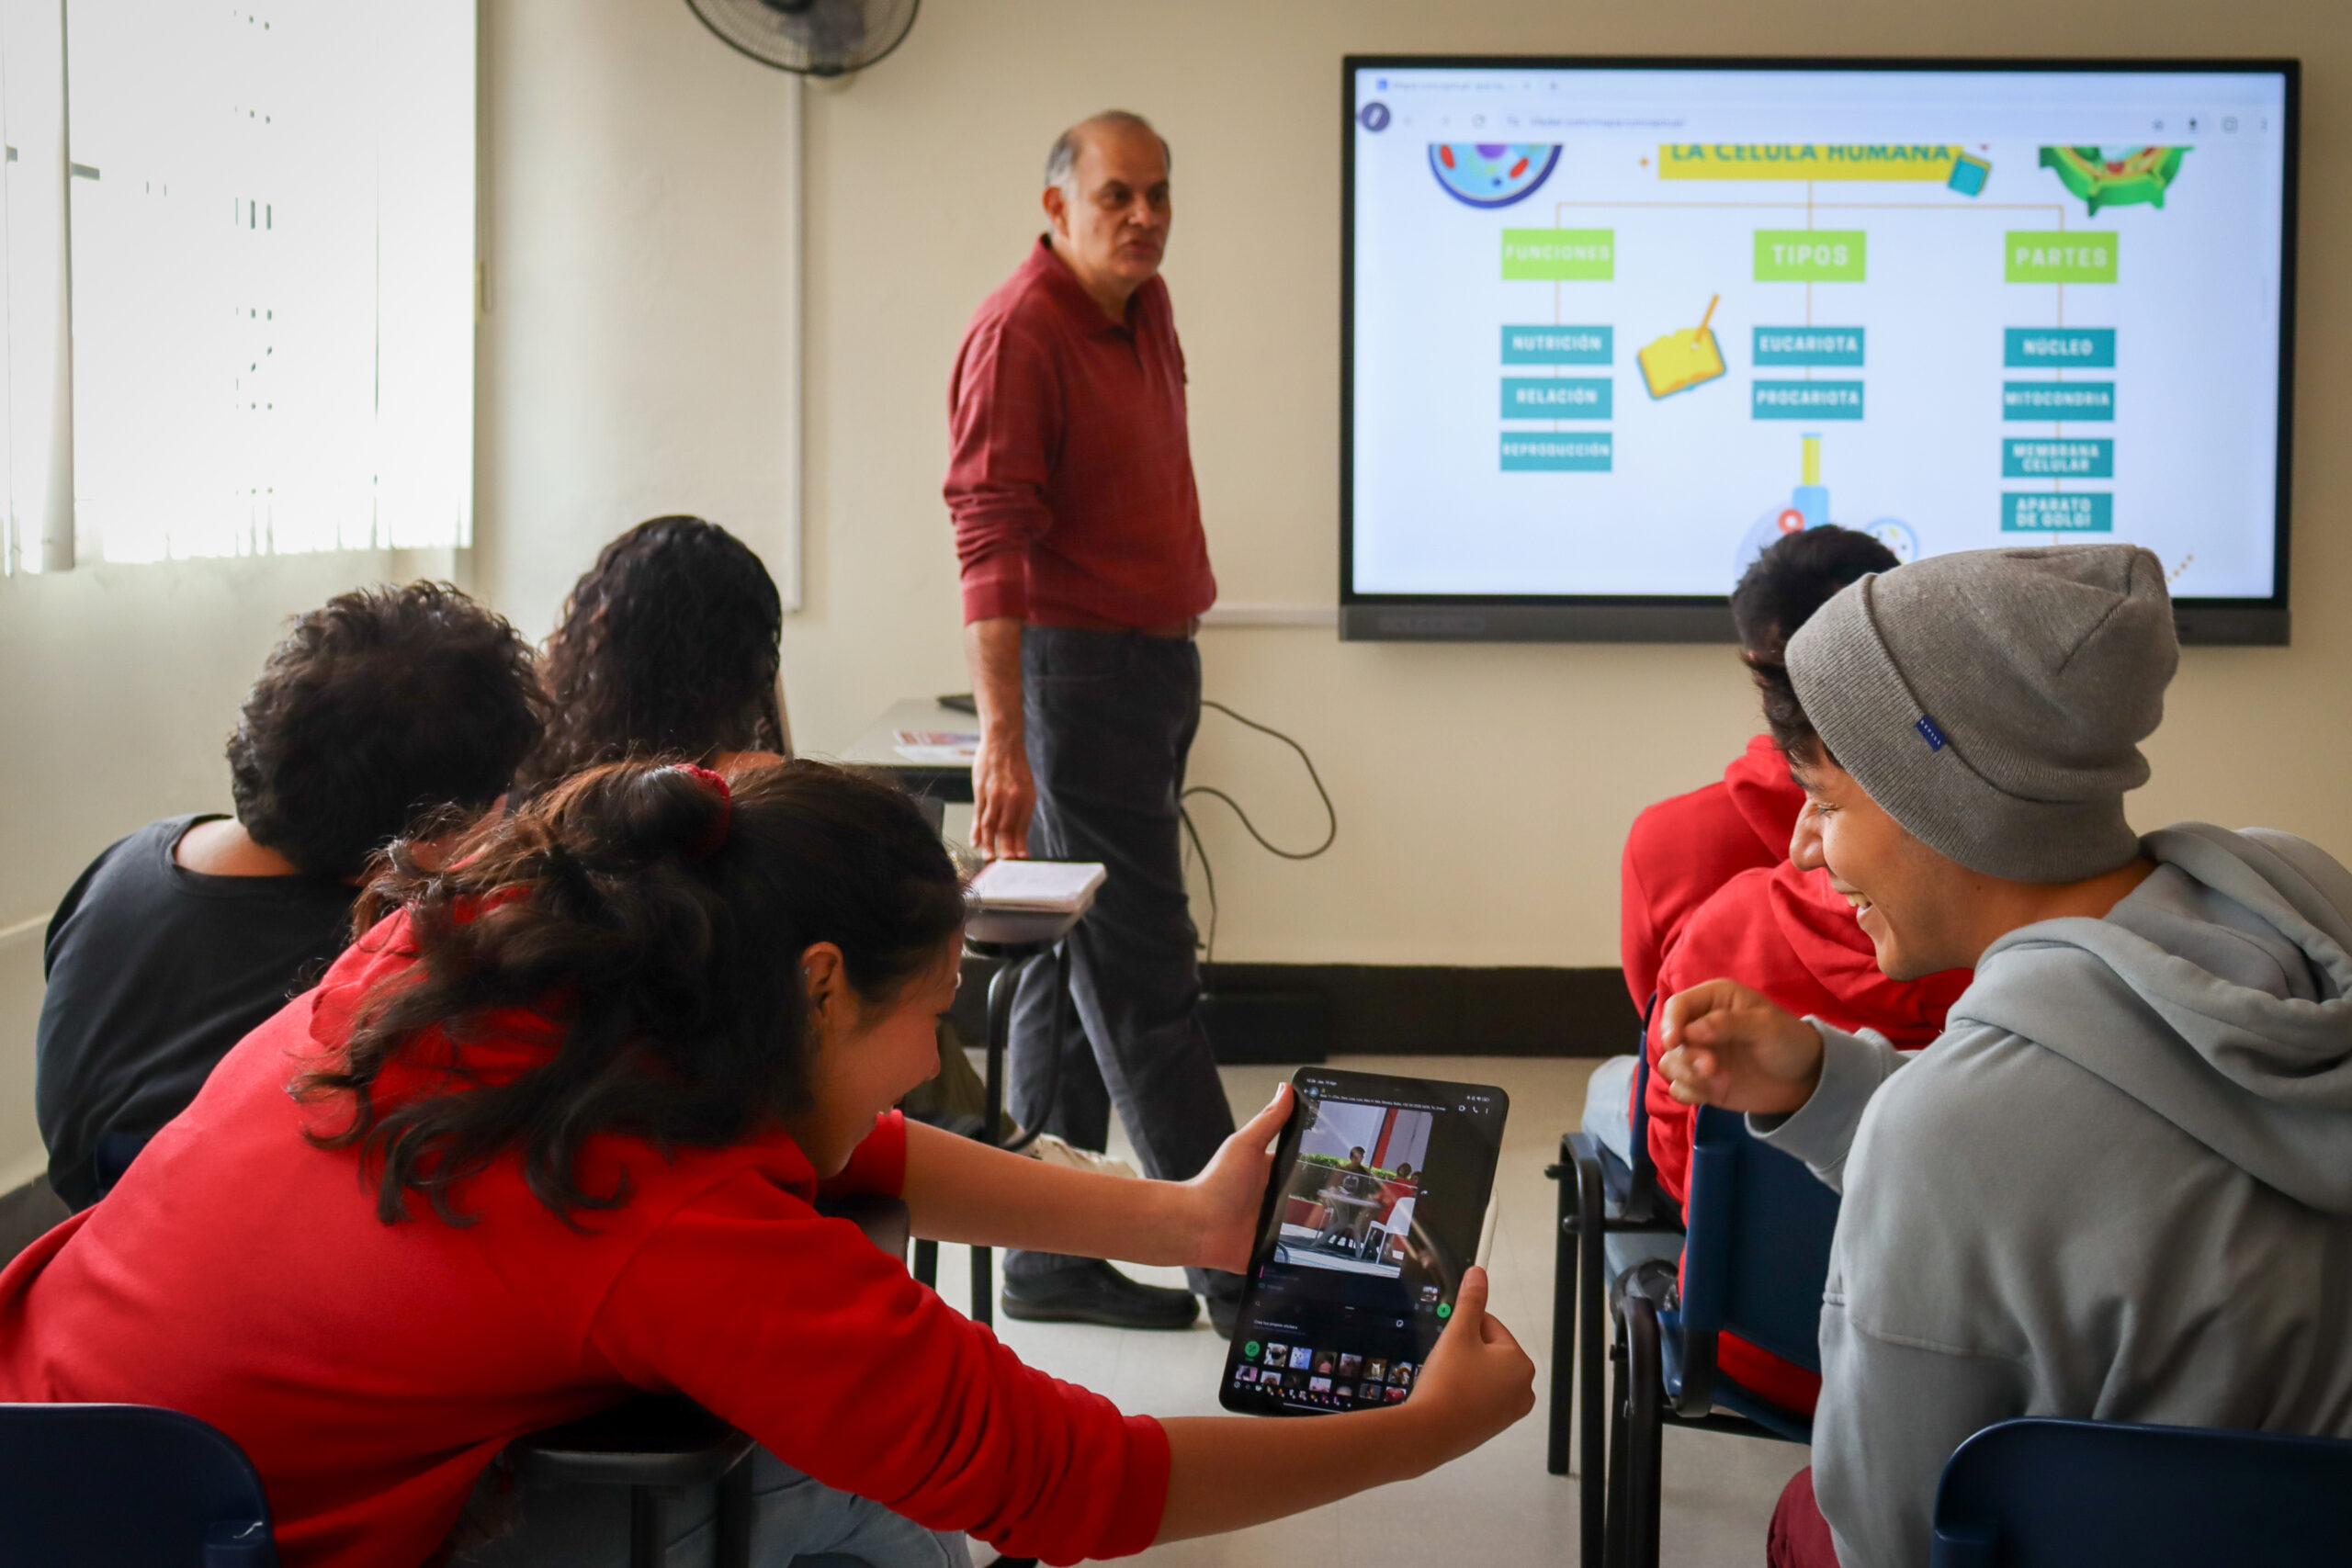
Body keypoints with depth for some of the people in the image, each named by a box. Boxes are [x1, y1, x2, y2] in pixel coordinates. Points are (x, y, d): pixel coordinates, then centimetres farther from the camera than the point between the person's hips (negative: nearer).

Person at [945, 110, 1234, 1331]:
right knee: (1142, 977, -3)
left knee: (1075, 967, 12)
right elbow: (989, 541, -21)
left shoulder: (1145, 312, 14)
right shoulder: (1018, 334, -13)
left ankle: (1050, 1258, 19)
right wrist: (1002, 738, -28)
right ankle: (1236, 1264, 3)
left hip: (1155, 666, 9)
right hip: (1075, 669, -9)